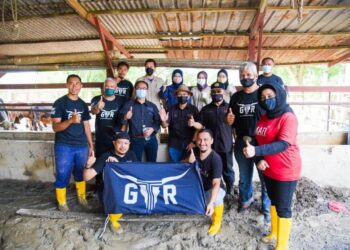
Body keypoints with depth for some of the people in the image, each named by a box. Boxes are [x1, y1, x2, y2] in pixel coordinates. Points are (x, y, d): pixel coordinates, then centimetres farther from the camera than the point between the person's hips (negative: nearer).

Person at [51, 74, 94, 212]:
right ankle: (62, 202, 22)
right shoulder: (59, 103, -6)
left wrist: (91, 146, 11)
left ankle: (82, 198, 32)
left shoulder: (83, 104, 10)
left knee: (80, 174, 16)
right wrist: (70, 120, -29)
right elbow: (55, 127, -11)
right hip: (64, 146, -4)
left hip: (81, 146, 4)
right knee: (63, 176, 5)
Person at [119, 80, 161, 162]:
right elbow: (120, 118, -6)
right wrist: (125, 118, -29)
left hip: (151, 139, 2)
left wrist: (153, 129, -12)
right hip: (135, 140, -2)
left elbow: (158, 121, 7)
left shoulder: (152, 106, 11)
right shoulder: (129, 105, 5)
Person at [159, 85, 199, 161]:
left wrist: (193, 142, -6)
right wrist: (163, 121, -21)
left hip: (189, 144, -1)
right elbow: (165, 126, 1)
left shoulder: (193, 109, 0)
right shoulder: (172, 109, 2)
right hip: (174, 144, 1)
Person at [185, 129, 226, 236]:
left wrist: (211, 202, -49)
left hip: (214, 189, -5)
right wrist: (189, 161, -29)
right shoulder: (194, 152, -12)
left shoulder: (215, 158, -28)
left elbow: (216, 183, -35)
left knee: (217, 198, -35)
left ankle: (216, 222, -4)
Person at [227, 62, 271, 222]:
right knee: (244, 177, 18)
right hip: (242, 143, 4)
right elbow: (232, 122, 17)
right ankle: (245, 199, 42)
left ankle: (267, 208, 27)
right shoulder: (236, 97, 9)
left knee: (265, 177, 7)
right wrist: (229, 120, -5)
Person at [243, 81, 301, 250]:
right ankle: (274, 232, 44)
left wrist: (256, 151, -41)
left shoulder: (288, 117, -19)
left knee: (283, 208, 5)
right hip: (269, 170, 8)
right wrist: (260, 159, -10)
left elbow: (283, 144, -30)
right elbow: (260, 141, 8)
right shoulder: (263, 118, 5)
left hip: (286, 171, -7)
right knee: (273, 201, 23)